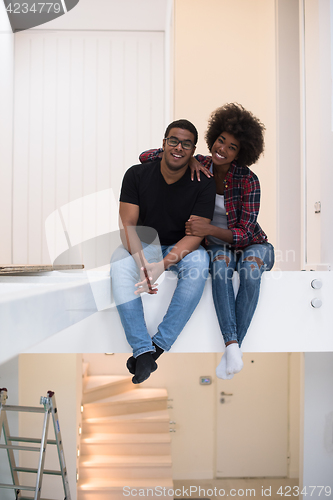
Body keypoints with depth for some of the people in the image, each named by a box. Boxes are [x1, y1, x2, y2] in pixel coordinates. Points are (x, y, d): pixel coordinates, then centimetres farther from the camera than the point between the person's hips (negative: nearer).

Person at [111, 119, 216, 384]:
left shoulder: (203, 184, -11)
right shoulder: (137, 174, -9)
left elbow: (195, 233, -18)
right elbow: (128, 225, -14)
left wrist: (162, 265, -35)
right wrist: (142, 263, -33)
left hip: (181, 249, 0)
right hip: (142, 245, 1)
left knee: (199, 262, -34)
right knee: (119, 263, -31)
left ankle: (159, 345, -29)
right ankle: (143, 351, -33)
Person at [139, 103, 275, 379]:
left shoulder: (248, 180, -17)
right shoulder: (200, 165, -7)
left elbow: (244, 233, -21)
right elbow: (146, 157, -9)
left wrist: (209, 229, -39)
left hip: (252, 245, -1)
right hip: (218, 246, 2)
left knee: (250, 267, -37)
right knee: (220, 263, -36)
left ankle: (234, 346, -34)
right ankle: (232, 346, -43)